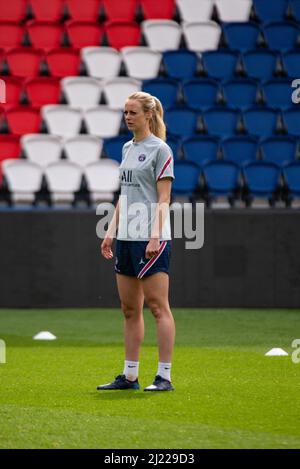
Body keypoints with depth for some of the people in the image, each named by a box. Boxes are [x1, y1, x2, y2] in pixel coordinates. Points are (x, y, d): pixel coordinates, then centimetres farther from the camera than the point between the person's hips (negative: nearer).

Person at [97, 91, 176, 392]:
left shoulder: (160, 150, -7)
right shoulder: (127, 148, 16)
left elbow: (163, 198, -11)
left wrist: (155, 237, -19)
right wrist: (111, 231, 17)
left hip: (151, 239, -8)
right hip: (126, 237, 8)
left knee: (158, 307, -6)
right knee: (130, 309, 9)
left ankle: (164, 376, -4)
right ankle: (130, 376, 13)